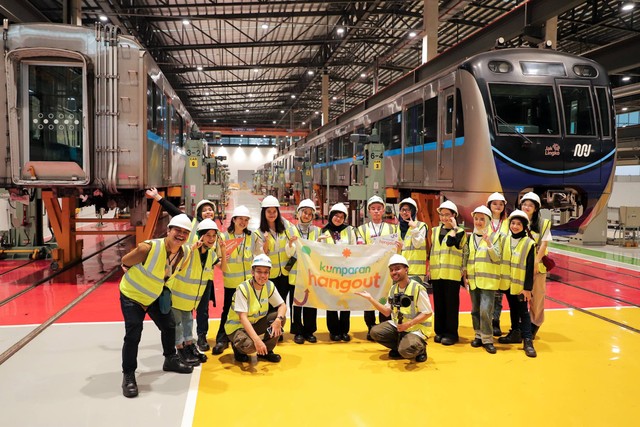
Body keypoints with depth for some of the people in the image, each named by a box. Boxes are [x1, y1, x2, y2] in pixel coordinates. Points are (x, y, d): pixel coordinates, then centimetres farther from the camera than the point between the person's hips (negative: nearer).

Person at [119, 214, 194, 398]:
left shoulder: (183, 254, -13)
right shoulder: (149, 248, -34)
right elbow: (125, 262, -16)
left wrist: (159, 285, 4)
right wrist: (137, 276, -6)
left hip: (155, 296, 7)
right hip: (131, 296, -6)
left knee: (169, 326, 14)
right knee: (133, 335, -11)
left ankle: (170, 360, 37)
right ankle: (128, 376, 6)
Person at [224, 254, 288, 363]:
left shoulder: (269, 286, -8)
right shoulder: (243, 288, -25)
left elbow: (282, 305, -4)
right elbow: (243, 317, -30)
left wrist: (278, 319, -28)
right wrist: (257, 339, -40)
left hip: (256, 323, 6)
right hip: (237, 327, -6)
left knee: (281, 318, -16)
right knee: (250, 345, -34)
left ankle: (266, 350, 2)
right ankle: (237, 346, 3)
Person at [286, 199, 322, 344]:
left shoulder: (317, 231, 6)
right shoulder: (292, 230, 1)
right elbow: (289, 253, -4)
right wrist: (290, 244, -23)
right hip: (296, 273, -2)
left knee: (311, 303, 6)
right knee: (296, 304, 3)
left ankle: (309, 331, 19)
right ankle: (298, 332, 14)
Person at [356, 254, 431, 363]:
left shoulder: (418, 288, -18)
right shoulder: (393, 289, 4)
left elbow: (427, 313, -15)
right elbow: (387, 311, 6)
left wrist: (409, 324, -26)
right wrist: (370, 298, -1)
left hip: (416, 328, -7)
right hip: (398, 325, 7)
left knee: (406, 351, -31)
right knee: (375, 332, -12)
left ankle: (420, 348, 4)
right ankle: (399, 347, 7)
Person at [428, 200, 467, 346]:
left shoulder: (460, 232, -1)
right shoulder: (435, 231, 14)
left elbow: (450, 242, -22)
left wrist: (453, 227, -13)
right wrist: (429, 268, 12)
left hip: (452, 273, -5)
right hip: (436, 273, 5)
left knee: (451, 304, -2)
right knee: (438, 304, 8)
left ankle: (451, 333, 5)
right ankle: (439, 331, 17)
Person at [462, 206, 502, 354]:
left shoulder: (494, 236, -2)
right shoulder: (470, 237, 10)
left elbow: (497, 258, -10)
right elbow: (465, 257, 15)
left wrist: (489, 243, -23)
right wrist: (465, 275, 10)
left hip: (488, 280, -5)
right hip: (473, 280, 5)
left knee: (485, 310, -13)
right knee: (475, 310, 11)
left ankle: (487, 339, -3)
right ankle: (479, 335, 23)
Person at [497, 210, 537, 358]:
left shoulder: (529, 243, -10)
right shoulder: (505, 240, 4)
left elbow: (530, 268, -11)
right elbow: (500, 261, 9)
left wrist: (528, 288, -13)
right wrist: (499, 280, 8)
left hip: (520, 285, -5)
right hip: (507, 283, 5)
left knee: (523, 312, -3)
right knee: (513, 310, 17)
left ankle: (528, 340, 1)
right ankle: (515, 333, 30)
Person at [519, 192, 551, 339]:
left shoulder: (543, 224, -1)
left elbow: (544, 244, -4)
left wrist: (536, 262, -13)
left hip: (537, 265, -1)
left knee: (537, 296, 5)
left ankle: (534, 324, 21)